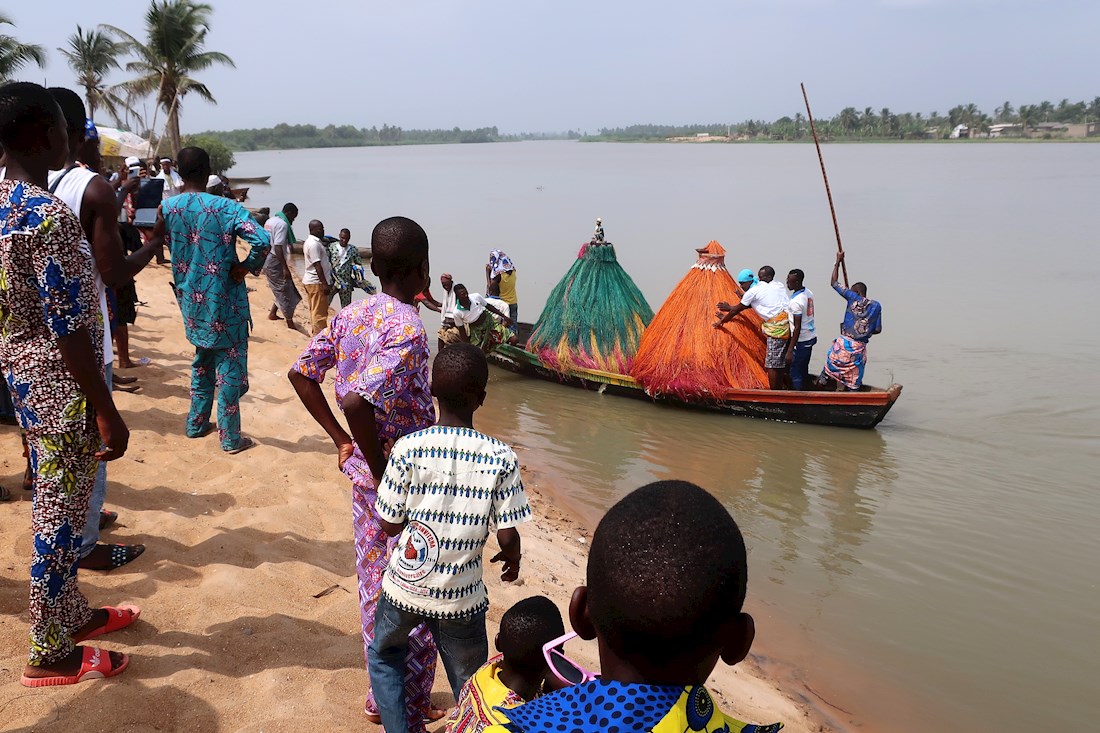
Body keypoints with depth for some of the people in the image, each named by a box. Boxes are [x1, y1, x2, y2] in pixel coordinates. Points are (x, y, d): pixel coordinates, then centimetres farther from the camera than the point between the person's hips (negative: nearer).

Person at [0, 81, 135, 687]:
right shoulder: (50, 216, -23)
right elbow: (69, 329, -24)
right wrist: (107, 410, -19)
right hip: (61, 388, -9)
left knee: (55, 503, 20)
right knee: (60, 516, 3)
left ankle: (72, 614, 37)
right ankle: (51, 655, 17)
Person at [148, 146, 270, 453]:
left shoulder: (167, 208, -2)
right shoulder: (226, 208, -16)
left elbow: (159, 243, 11)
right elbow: (262, 241, -28)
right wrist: (248, 266, -12)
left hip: (192, 300, 5)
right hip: (224, 301, -5)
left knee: (203, 360, 24)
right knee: (229, 367, 5)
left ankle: (196, 424, 32)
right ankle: (230, 438, 11)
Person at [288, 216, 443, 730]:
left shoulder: (351, 316, 1)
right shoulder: (408, 330, -24)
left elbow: (301, 374, 7)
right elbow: (358, 402, -35)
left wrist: (341, 441, 9)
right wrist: (385, 479, -22)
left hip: (363, 472, 8)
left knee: (376, 590, 22)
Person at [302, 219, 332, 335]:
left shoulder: (311, 241, 15)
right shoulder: (314, 244, -18)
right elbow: (317, 265, -22)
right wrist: (324, 284, -22)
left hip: (310, 281, 10)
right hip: (317, 282, -10)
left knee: (315, 311, 17)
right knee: (320, 312, -5)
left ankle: (314, 332, 25)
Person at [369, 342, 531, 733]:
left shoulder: (408, 448, -14)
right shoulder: (501, 458, -15)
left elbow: (390, 525, -7)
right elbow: (507, 536, -11)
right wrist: (513, 559, 11)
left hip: (404, 586, 1)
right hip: (461, 598, 0)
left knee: (383, 656, 30)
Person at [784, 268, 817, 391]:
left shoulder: (796, 302, -24)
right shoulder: (808, 292, 2)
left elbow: (797, 328, -23)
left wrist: (790, 351, -21)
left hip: (801, 340, -9)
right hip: (811, 336, 9)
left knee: (795, 372, 1)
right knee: (804, 369, 20)